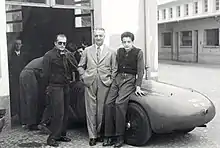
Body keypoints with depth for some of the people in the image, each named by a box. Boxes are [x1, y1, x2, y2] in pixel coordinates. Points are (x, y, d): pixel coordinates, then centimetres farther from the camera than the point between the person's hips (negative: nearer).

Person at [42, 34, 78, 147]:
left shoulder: (68, 54, 10)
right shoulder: (49, 55, -5)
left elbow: (75, 68, 1)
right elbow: (46, 73, -5)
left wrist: (67, 57, -9)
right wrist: (48, 86, -5)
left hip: (66, 86, 6)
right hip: (55, 87, -6)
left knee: (65, 112, 10)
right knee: (58, 112, -9)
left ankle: (62, 134, 21)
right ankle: (52, 138, 0)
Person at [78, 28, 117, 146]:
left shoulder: (111, 52, 11)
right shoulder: (87, 51, 13)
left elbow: (114, 69, 11)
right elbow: (80, 66, 15)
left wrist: (110, 80, -1)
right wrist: (84, 77, 2)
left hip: (104, 84, 0)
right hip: (90, 83, 1)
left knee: (101, 111, 3)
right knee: (91, 110, 1)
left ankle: (99, 133, 18)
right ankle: (92, 136, 7)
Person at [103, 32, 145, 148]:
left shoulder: (138, 52, -1)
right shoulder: (119, 51, 14)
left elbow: (140, 71, -4)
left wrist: (138, 87, -11)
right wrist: (113, 78, 10)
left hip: (130, 79, -5)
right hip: (118, 78, 5)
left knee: (119, 103, -24)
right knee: (108, 104, -11)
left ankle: (120, 137, -16)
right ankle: (109, 136, -6)